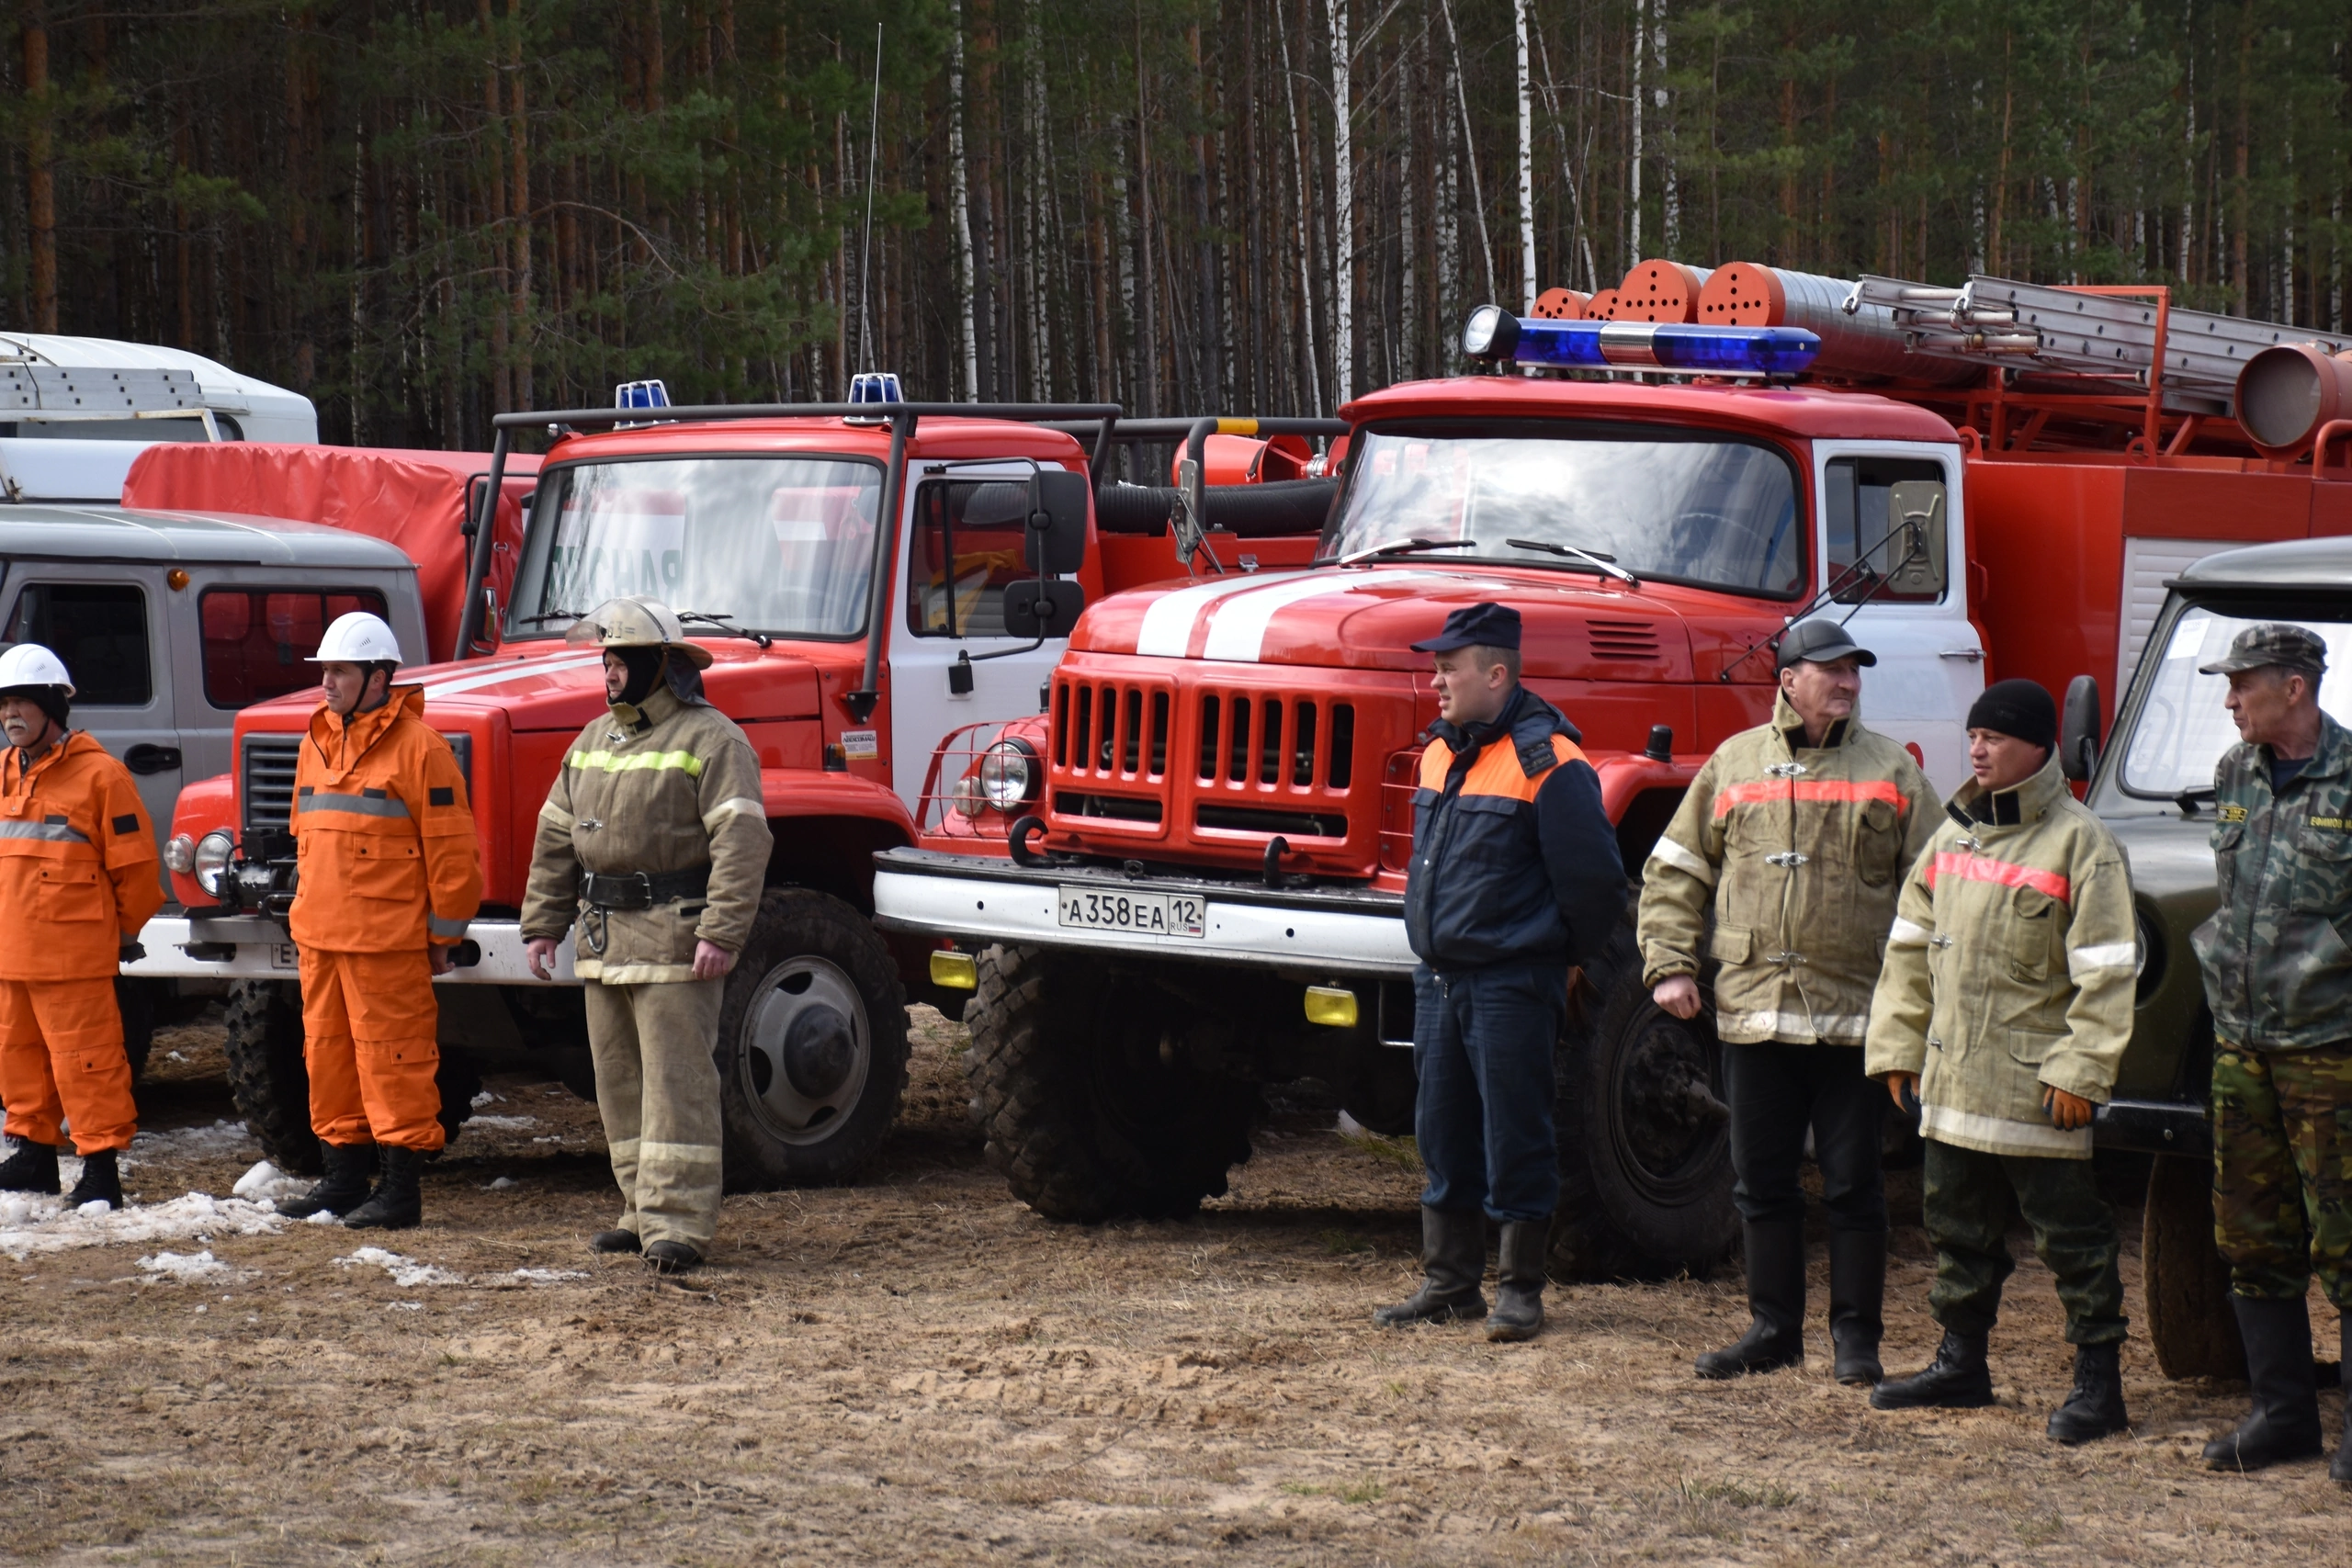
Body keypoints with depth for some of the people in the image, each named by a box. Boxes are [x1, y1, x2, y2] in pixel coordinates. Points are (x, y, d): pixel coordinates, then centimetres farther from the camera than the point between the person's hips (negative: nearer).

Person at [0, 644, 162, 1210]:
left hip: (74, 956, -7)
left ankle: (101, 1163, -1)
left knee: (84, 1058, -6)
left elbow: (135, 864, -5)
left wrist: (121, 934, 2)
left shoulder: (98, 775, -8)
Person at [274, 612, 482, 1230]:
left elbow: (451, 848, -9)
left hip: (388, 941, -8)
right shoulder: (317, 744, 14)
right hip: (319, 939, 8)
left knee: (392, 1060, -5)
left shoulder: (417, 746, -9)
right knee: (328, 1056, 12)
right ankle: (344, 1175, 22)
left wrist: (443, 934, -8)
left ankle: (402, 1189, -1)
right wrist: (306, 916, 19)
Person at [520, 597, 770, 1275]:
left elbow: (741, 841, -17)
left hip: (673, 939, -8)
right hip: (604, 939, 8)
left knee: (676, 1082, -9)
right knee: (619, 1080, 11)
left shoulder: (710, 740, -9)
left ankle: (679, 1224, -11)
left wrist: (720, 934, -25)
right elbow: (557, 837, 20)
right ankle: (643, 1211, 19)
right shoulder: (594, 741, 16)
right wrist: (541, 924, 13)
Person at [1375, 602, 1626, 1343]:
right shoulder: (1441, 753, 11)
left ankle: (1521, 1288, 7)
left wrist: (1560, 954, 0)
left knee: (1514, 1135, -1)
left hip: (1512, 983, -8)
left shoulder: (1546, 761, -14)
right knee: (1442, 1131, 12)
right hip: (1439, 977, 8)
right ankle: (1450, 1281, 21)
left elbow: (1593, 878, -12)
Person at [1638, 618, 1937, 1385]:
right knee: (1762, 1181, 9)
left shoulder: (1891, 771, 5)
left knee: (1853, 1184, 2)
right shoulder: (1733, 765, 9)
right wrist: (1669, 963, 3)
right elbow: (1674, 870, 13)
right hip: (1754, 1007, 2)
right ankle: (1773, 1328, 19)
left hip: (1855, 1013, -2)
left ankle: (1855, 1335, 11)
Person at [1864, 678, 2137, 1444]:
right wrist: (1898, 1045, 13)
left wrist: (2081, 1069, -18)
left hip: (2034, 1085, -7)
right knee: (1959, 1228, 15)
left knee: (2070, 1236, -2)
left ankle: (2099, 1381, 3)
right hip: (1954, 1079, 7)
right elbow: (1911, 946, 18)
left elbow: (2105, 972, -13)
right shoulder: (1954, 836, 14)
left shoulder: (2079, 844, -8)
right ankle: (1962, 1364, 27)